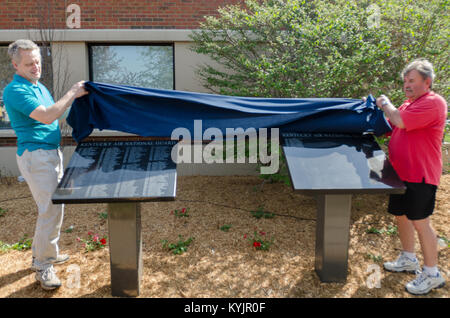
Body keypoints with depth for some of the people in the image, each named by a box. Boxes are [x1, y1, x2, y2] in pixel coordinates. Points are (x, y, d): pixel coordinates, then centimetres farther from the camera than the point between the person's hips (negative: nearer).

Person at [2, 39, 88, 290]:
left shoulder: (39, 86, 16)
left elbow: (54, 115, 23)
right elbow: (47, 116, -24)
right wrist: (72, 94, -18)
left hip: (52, 152, 10)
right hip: (36, 155, -10)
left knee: (55, 206, 15)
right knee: (50, 209, -11)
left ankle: (45, 252, 30)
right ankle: (43, 266, 1)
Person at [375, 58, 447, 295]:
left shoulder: (433, 102, -15)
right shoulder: (409, 103, 16)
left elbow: (400, 121, -26)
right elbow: (391, 127, 20)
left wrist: (386, 104, -7)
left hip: (420, 176, -9)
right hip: (401, 173, 9)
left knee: (420, 222, -4)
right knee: (401, 215, 17)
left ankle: (432, 274, 10)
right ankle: (408, 260, 35)